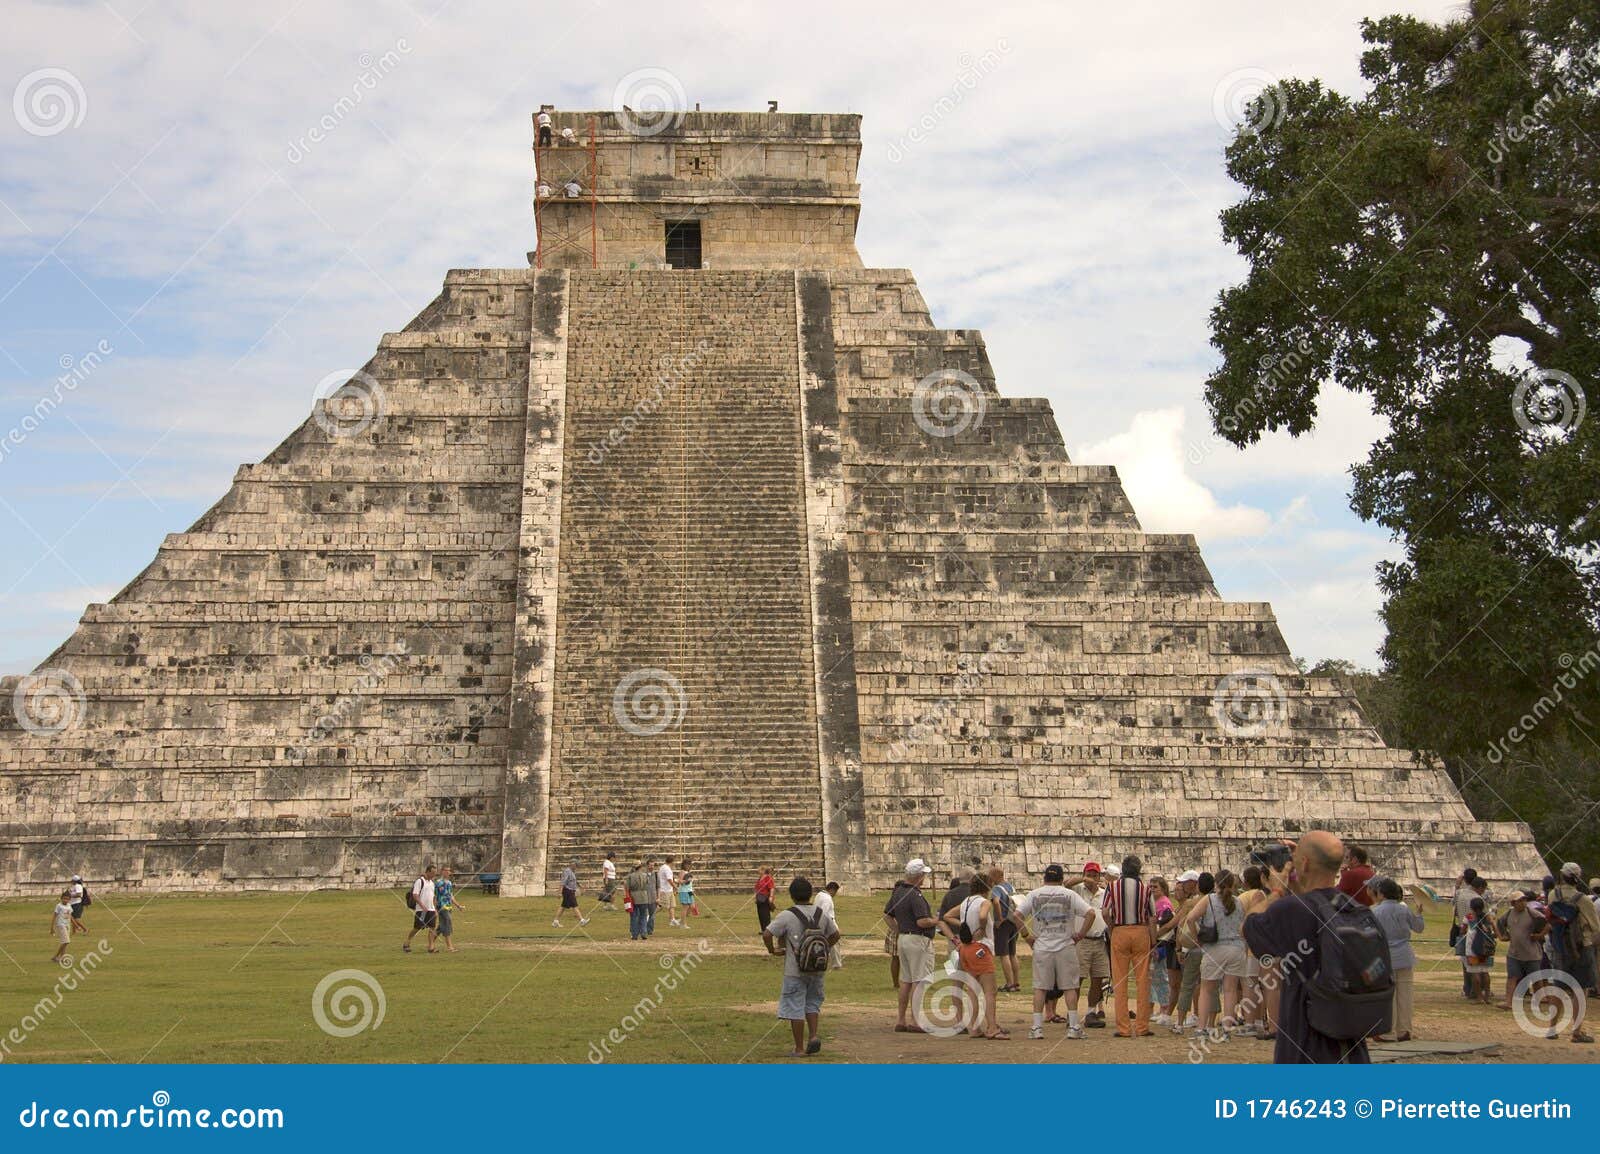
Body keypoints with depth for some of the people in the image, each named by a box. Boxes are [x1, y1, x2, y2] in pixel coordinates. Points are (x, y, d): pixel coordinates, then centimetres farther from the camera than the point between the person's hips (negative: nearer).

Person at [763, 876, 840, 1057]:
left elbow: (766, 934, -18)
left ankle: (799, 1048, 7)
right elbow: (835, 935, 15)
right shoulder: (821, 914, 3)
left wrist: (772, 950, -2)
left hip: (795, 970, -4)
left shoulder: (787, 916, -12)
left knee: (795, 1008, 4)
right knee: (812, 1003, 21)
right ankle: (813, 1036, 3)